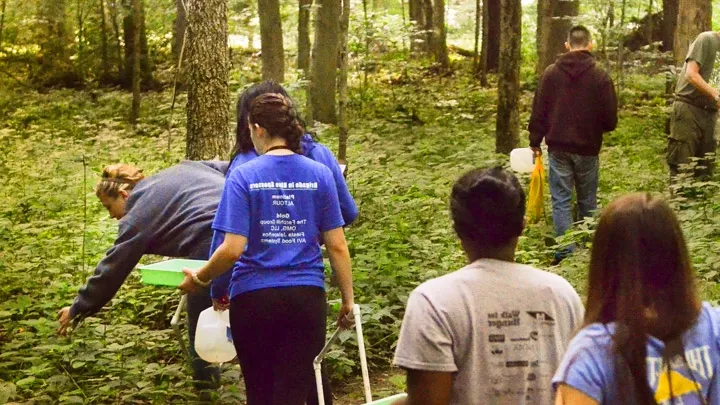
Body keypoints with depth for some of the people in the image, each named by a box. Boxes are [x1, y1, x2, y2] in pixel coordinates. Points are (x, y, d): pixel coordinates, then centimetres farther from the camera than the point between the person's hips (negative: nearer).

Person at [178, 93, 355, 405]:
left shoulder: (243, 176, -7)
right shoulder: (320, 174, 1)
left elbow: (233, 249, -13)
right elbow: (337, 246, 1)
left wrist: (200, 279, 4)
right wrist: (347, 299, 10)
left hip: (254, 297, -1)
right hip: (306, 296, 2)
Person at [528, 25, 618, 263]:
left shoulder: (551, 73, -3)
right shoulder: (600, 77, -6)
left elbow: (539, 111, -1)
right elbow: (610, 119, -3)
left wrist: (535, 141, 9)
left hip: (558, 148, 0)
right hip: (588, 148, 0)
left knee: (561, 201, 3)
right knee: (588, 202, 12)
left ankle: (564, 252, -2)